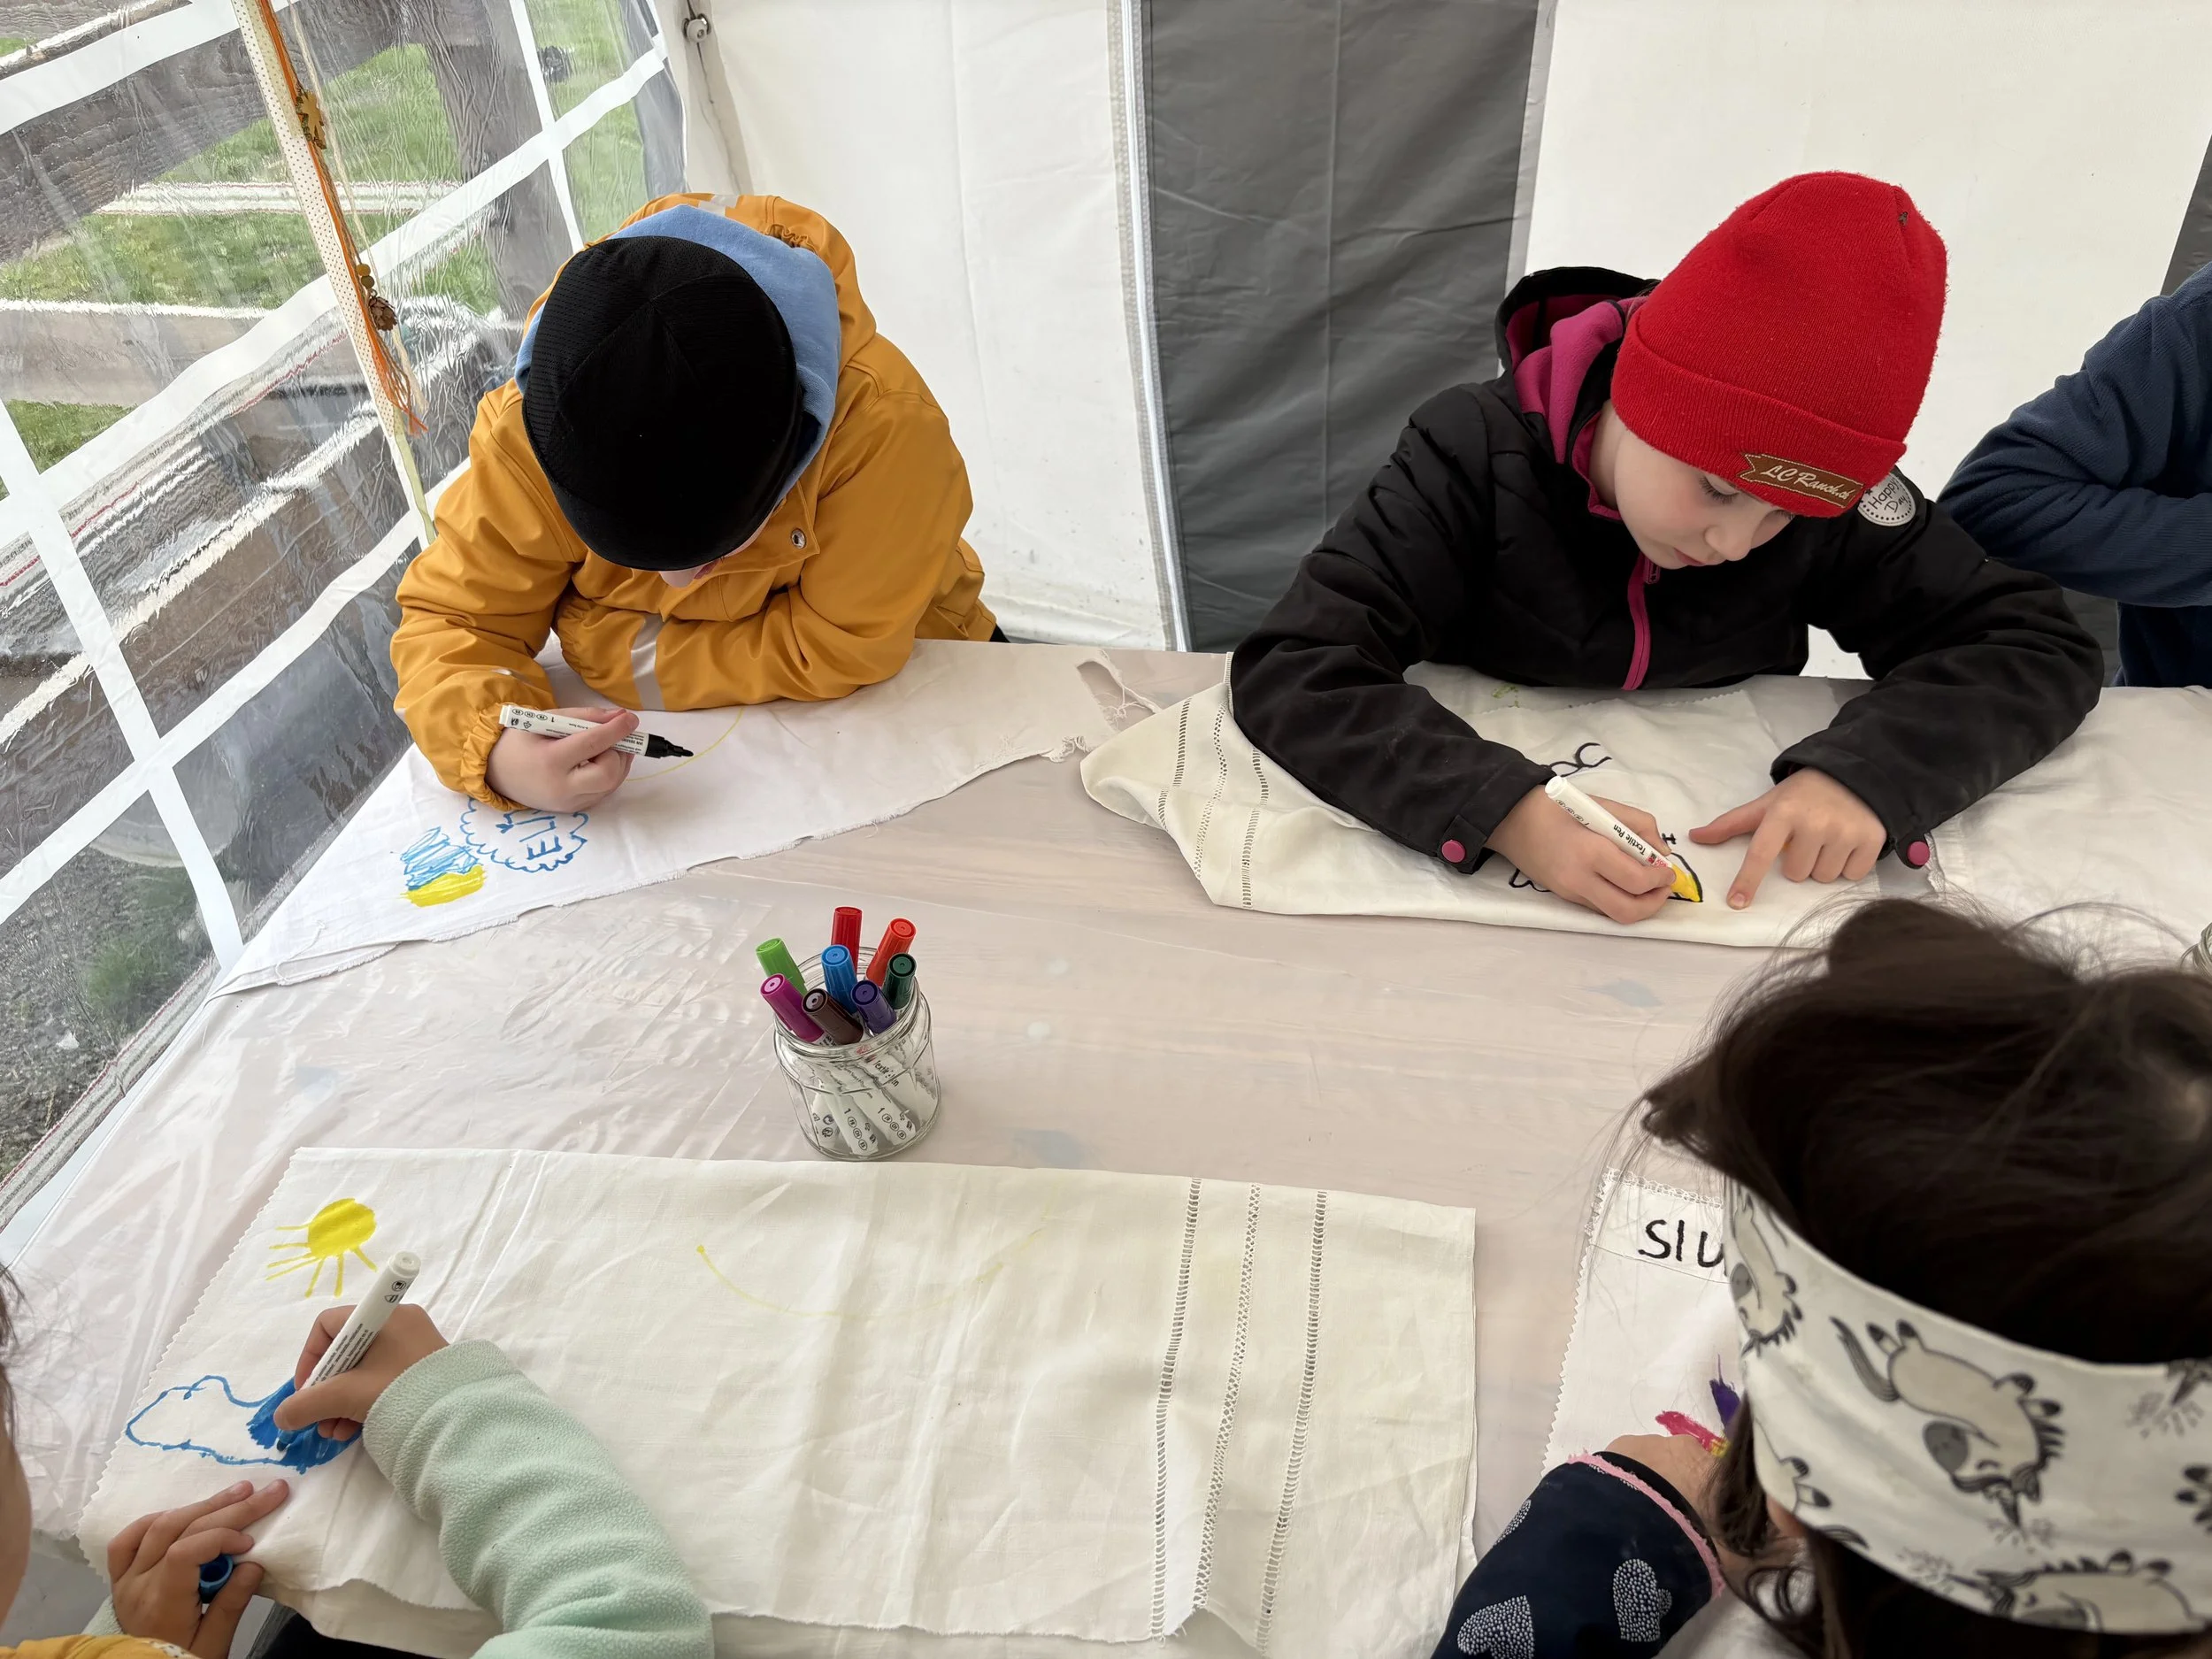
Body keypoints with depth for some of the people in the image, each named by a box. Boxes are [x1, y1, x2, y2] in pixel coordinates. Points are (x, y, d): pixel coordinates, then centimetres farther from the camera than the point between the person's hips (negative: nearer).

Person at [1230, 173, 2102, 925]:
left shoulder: (1830, 499, -9)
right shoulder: (1478, 455, -19)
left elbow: (2039, 643, -7)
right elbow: (1292, 669, -27)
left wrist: (1866, 773, -28)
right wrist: (1506, 809, -42)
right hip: (1494, 877, -3)